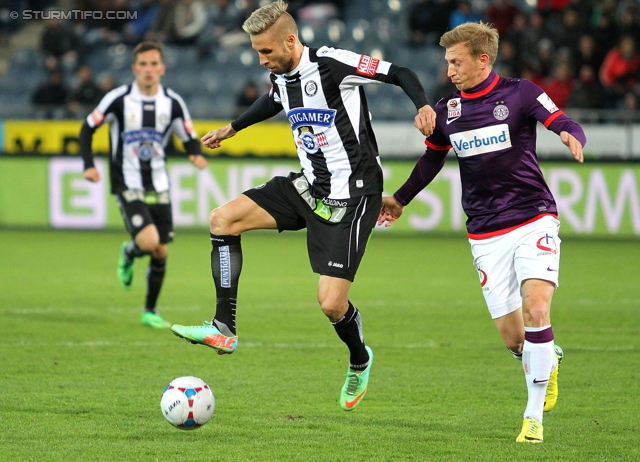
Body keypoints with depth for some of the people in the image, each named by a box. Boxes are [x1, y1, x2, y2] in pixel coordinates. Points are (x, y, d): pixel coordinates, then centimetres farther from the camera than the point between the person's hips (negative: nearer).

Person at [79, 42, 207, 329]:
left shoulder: (173, 103, 0)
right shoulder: (118, 99, -8)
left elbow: (189, 137, 10)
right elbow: (87, 129, 1)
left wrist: (197, 154, -13)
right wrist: (89, 165, -12)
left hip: (158, 187, 4)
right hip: (127, 185, -4)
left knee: (160, 252, 4)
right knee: (148, 241, -23)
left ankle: (150, 311, 22)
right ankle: (128, 253, 14)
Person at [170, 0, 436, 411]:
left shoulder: (332, 64, -18)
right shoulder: (280, 78, 6)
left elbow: (400, 74, -15)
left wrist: (424, 106, -33)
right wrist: (233, 128, 42)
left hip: (351, 196, -8)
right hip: (309, 188, 8)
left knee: (331, 302, -13)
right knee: (223, 218, -5)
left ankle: (360, 361, 22)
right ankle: (224, 329, -3)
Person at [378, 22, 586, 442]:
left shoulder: (520, 93, -4)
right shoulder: (446, 111, 7)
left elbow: (566, 125, -13)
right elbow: (432, 160, 24)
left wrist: (572, 137, -36)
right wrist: (400, 199, 32)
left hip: (534, 219, -3)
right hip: (486, 234, 3)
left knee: (536, 309, -20)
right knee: (512, 337, -3)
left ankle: (534, 416, -10)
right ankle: (548, 360, 34)